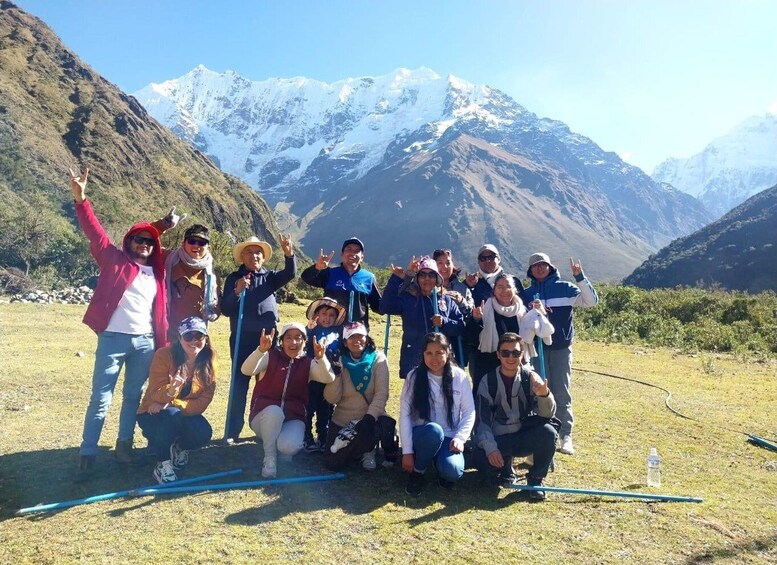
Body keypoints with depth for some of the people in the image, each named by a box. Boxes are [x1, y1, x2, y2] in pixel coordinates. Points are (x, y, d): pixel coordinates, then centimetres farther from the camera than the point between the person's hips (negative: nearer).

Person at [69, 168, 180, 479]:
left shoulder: (157, 273, 11)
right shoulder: (114, 261, 2)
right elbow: (95, 233, -10)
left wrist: (163, 343, 8)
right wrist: (80, 199, -21)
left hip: (145, 342, 4)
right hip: (113, 338, -4)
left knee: (134, 396, 14)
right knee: (100, 398, 1)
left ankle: (125, 443, 29)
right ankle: (87, 454, 11)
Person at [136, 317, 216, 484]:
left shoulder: (208, 363, -10)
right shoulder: (164, 355, -19)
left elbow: (202, 403, -15)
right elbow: (155, 397, -21)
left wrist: (171, 404, -28)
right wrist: (170, 390, -44)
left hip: (186, 415, 3)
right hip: (154, 415, -3)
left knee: (204, 434, -26)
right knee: (171, 414, -36)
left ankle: (178, 447, 9)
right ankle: (163, 465, -16)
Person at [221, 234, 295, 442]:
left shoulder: (270, 277, 10)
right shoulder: (234, 279, 5)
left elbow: (290, 273, -10)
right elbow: (225, 309, -2)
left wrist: (289, 254, -29)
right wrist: (237, 292, -20)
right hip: (242, 339, -2)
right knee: (239, 384, 1)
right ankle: (232, 432, 8)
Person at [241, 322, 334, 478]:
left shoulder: (308, 363, 4)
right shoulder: (271, 356, -2)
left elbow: (328, 378, -15)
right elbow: (246, 370, -20)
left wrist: (321, 357, -35)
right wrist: (261, 350, -39)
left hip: (293, 418, 1)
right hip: (265, 416, -1)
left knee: (289, 446, -31)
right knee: (274, 411, -36)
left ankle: (284, 446, 8)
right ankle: (269, 458, -13)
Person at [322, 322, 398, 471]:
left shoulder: (378, 359, -8)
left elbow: (381, 394, -15)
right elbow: (332, 399, -10)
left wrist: (369, 418, -28)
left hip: (370, 418, -2)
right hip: (343, 421, 2)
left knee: (387, 425, -34)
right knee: (332, 464, -10)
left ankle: (367, 449, 1)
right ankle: (361, 447, 22)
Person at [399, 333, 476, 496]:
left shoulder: (460, 377, -3)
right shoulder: (414, 376, -6)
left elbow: (469, 413, 1)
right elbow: (405, 414, -7)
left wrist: (459, 438, -15)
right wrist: (407, 451, -11)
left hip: (448, 439, 0)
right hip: (423, 436, 0)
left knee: (452, 471, -30)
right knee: (434, 430, -36)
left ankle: (443, 467, 9)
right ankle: (418, 472, -8)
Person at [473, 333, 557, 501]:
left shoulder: (530, 378, -8)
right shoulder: (488, 381, -7)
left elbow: (548, 413, -19)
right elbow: (482, 420, -9)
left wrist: (544, 394, -41)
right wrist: (490, 448, -25)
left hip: (526, 436, 0)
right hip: (499, 440, 0)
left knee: (548, 431, -31)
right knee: (482, 460, -29)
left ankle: (536, 478, -5)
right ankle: (506, 466, 9)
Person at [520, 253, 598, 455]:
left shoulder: (564, 288, 1)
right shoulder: (526, 294, 7)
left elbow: (591, 301, -8)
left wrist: (580, 277, -17)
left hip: (561, 348, -1)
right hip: (537, 349, 2)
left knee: (562, 393, 3)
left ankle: (565, 435, 9)